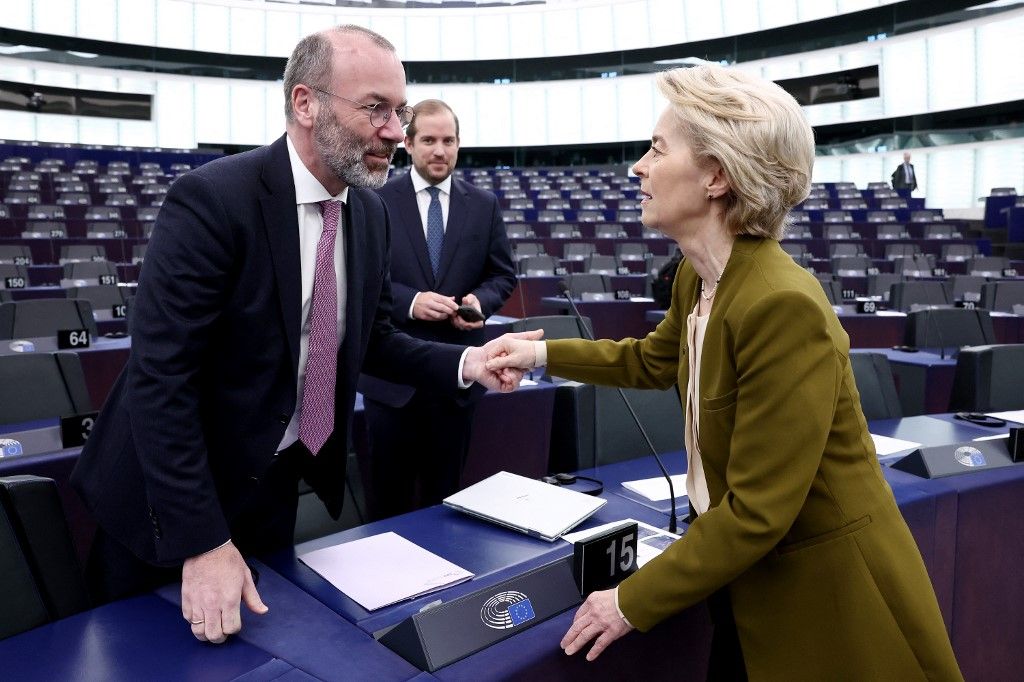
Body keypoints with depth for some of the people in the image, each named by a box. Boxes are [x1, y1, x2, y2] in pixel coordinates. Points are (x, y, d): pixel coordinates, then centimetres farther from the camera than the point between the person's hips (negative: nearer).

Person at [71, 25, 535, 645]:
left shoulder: (371, 213, -1)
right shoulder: (212, 199, -23)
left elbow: (370, 339, 7)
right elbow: (160, 378, -25)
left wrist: (463, 363, -11)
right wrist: (202, 542, -25)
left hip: (277, 483, 6)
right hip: (177, 493, -5)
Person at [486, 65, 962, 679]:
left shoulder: (783, 306, -30)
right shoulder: (698, 277, -4)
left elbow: (755, 513, -27)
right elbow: (653, 360, 18)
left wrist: (631, 602, -19)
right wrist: (544, 353, 13)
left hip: (826, 601, -7)